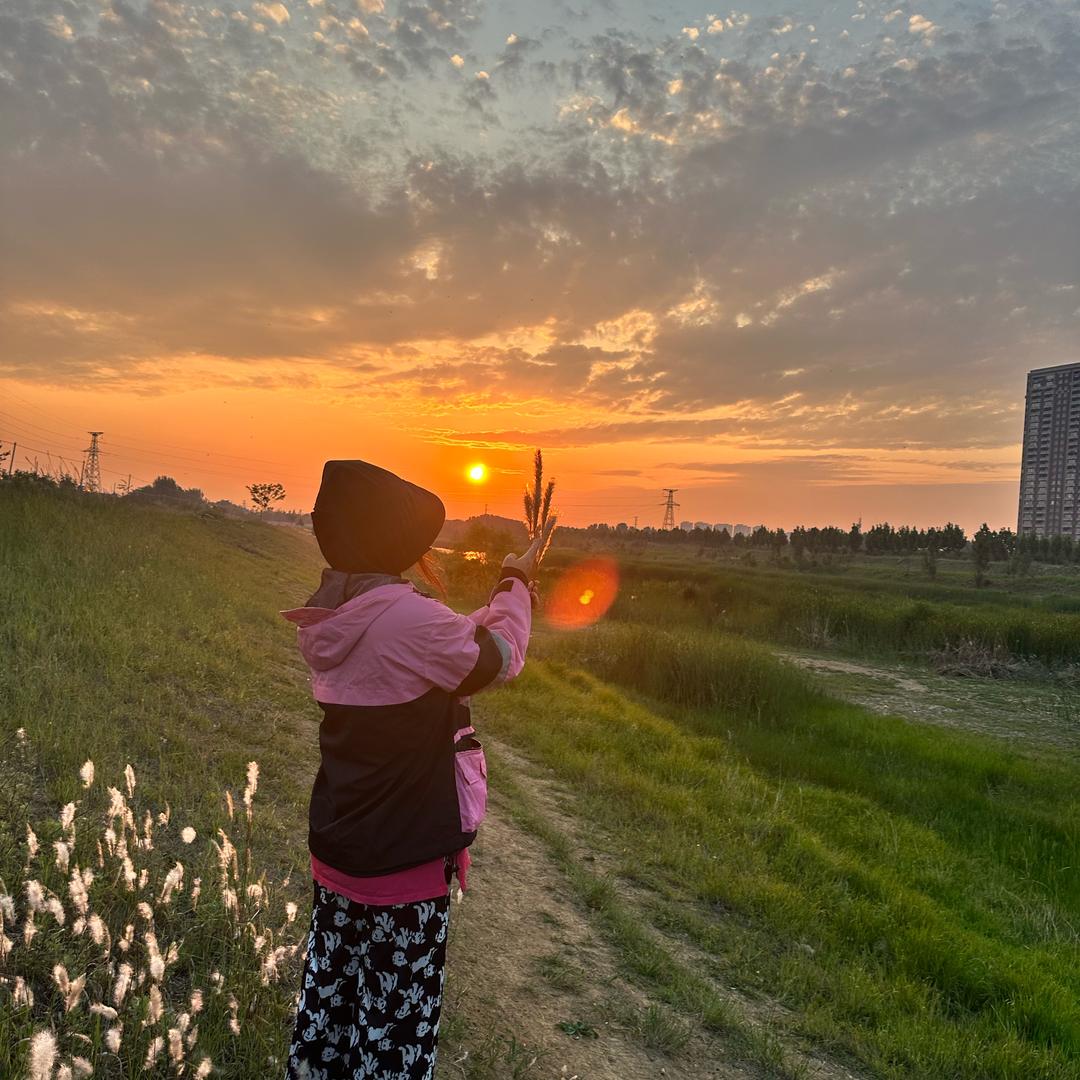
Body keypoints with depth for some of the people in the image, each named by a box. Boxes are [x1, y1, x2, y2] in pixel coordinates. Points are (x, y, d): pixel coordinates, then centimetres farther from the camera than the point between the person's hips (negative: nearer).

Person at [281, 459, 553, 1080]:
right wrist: (516, 586, 6)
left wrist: (500, 602, 17)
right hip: (404, 865, -7)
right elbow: (501, 660, -10)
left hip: (335, 851, 8)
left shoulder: (328, 621, -2)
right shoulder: (410, 618, -27)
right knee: (395, 1022, 10)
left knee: (329, 1000, 22)